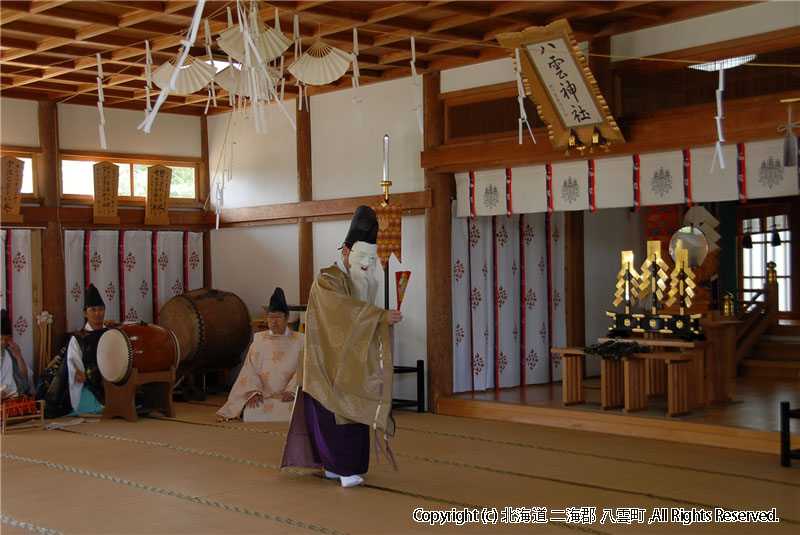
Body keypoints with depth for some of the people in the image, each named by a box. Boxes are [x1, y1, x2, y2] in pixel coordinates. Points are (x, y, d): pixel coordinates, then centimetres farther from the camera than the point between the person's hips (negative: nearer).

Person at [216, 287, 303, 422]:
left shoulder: (299, 340, 7)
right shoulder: (259, 340, 12)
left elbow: (301, 370, -1)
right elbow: (251, 369, 3)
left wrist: (290, 391, -17)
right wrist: (254, 392, -14)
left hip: (289, 397, -1)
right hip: (264, 397, 1)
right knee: (250, 414, -27)